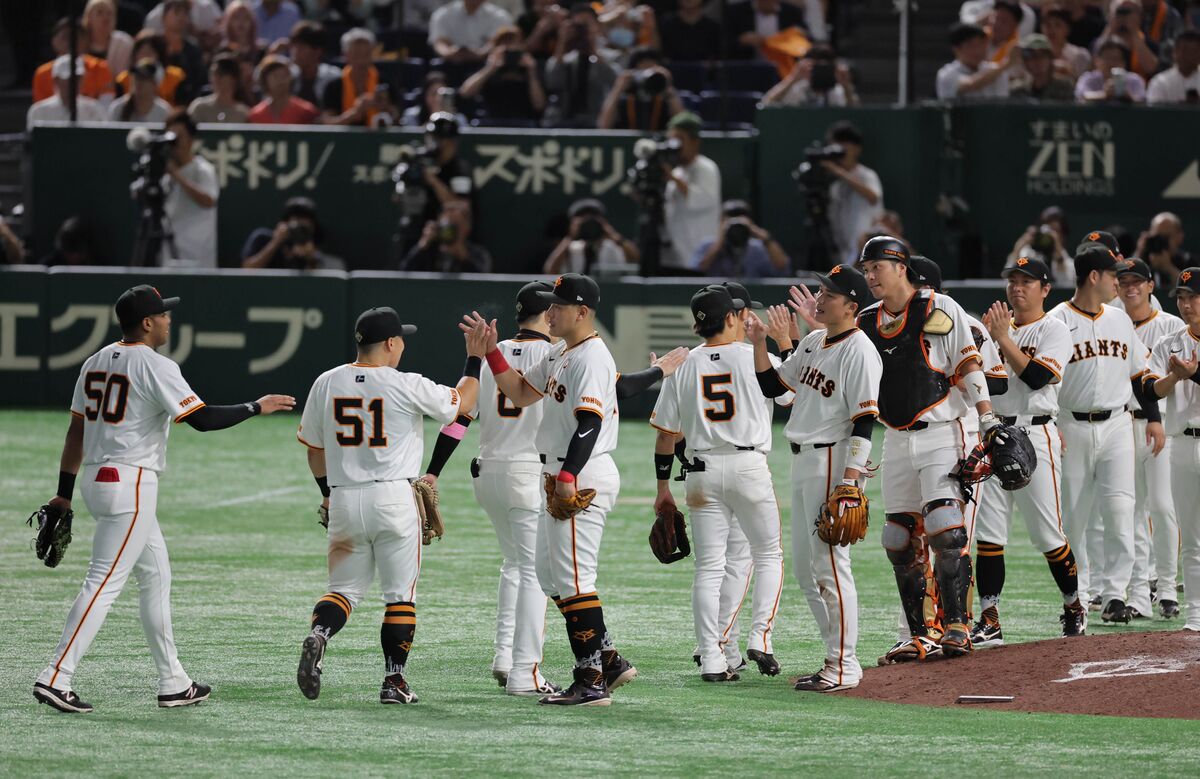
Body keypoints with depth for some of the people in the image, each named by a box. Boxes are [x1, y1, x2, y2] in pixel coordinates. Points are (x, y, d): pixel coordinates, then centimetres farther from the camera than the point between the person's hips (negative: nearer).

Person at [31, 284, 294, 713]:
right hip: (131, 483, -9)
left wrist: (64, 493, 17)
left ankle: (173, 683, 19)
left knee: (156, 576, 17)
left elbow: (75, 431, 14)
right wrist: (257, 408, -6)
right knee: (104, 582, -10)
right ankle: (56, 677, -17)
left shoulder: (96, 362, 13)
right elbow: (202, 419, -18)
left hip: (95, 481, 9)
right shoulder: (155, 367, -12)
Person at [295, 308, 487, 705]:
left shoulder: (326, 384, 4)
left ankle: (318, 635, -18)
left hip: (343, 501, 4)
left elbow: (313, 448, 13)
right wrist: (475, 359, 16)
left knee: (344, 587, 12)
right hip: (393, 499, -4)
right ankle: (394, 681, 5)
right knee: (400, 594, 7)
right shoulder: (407, 387, -9)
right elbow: (462, 402, 4)